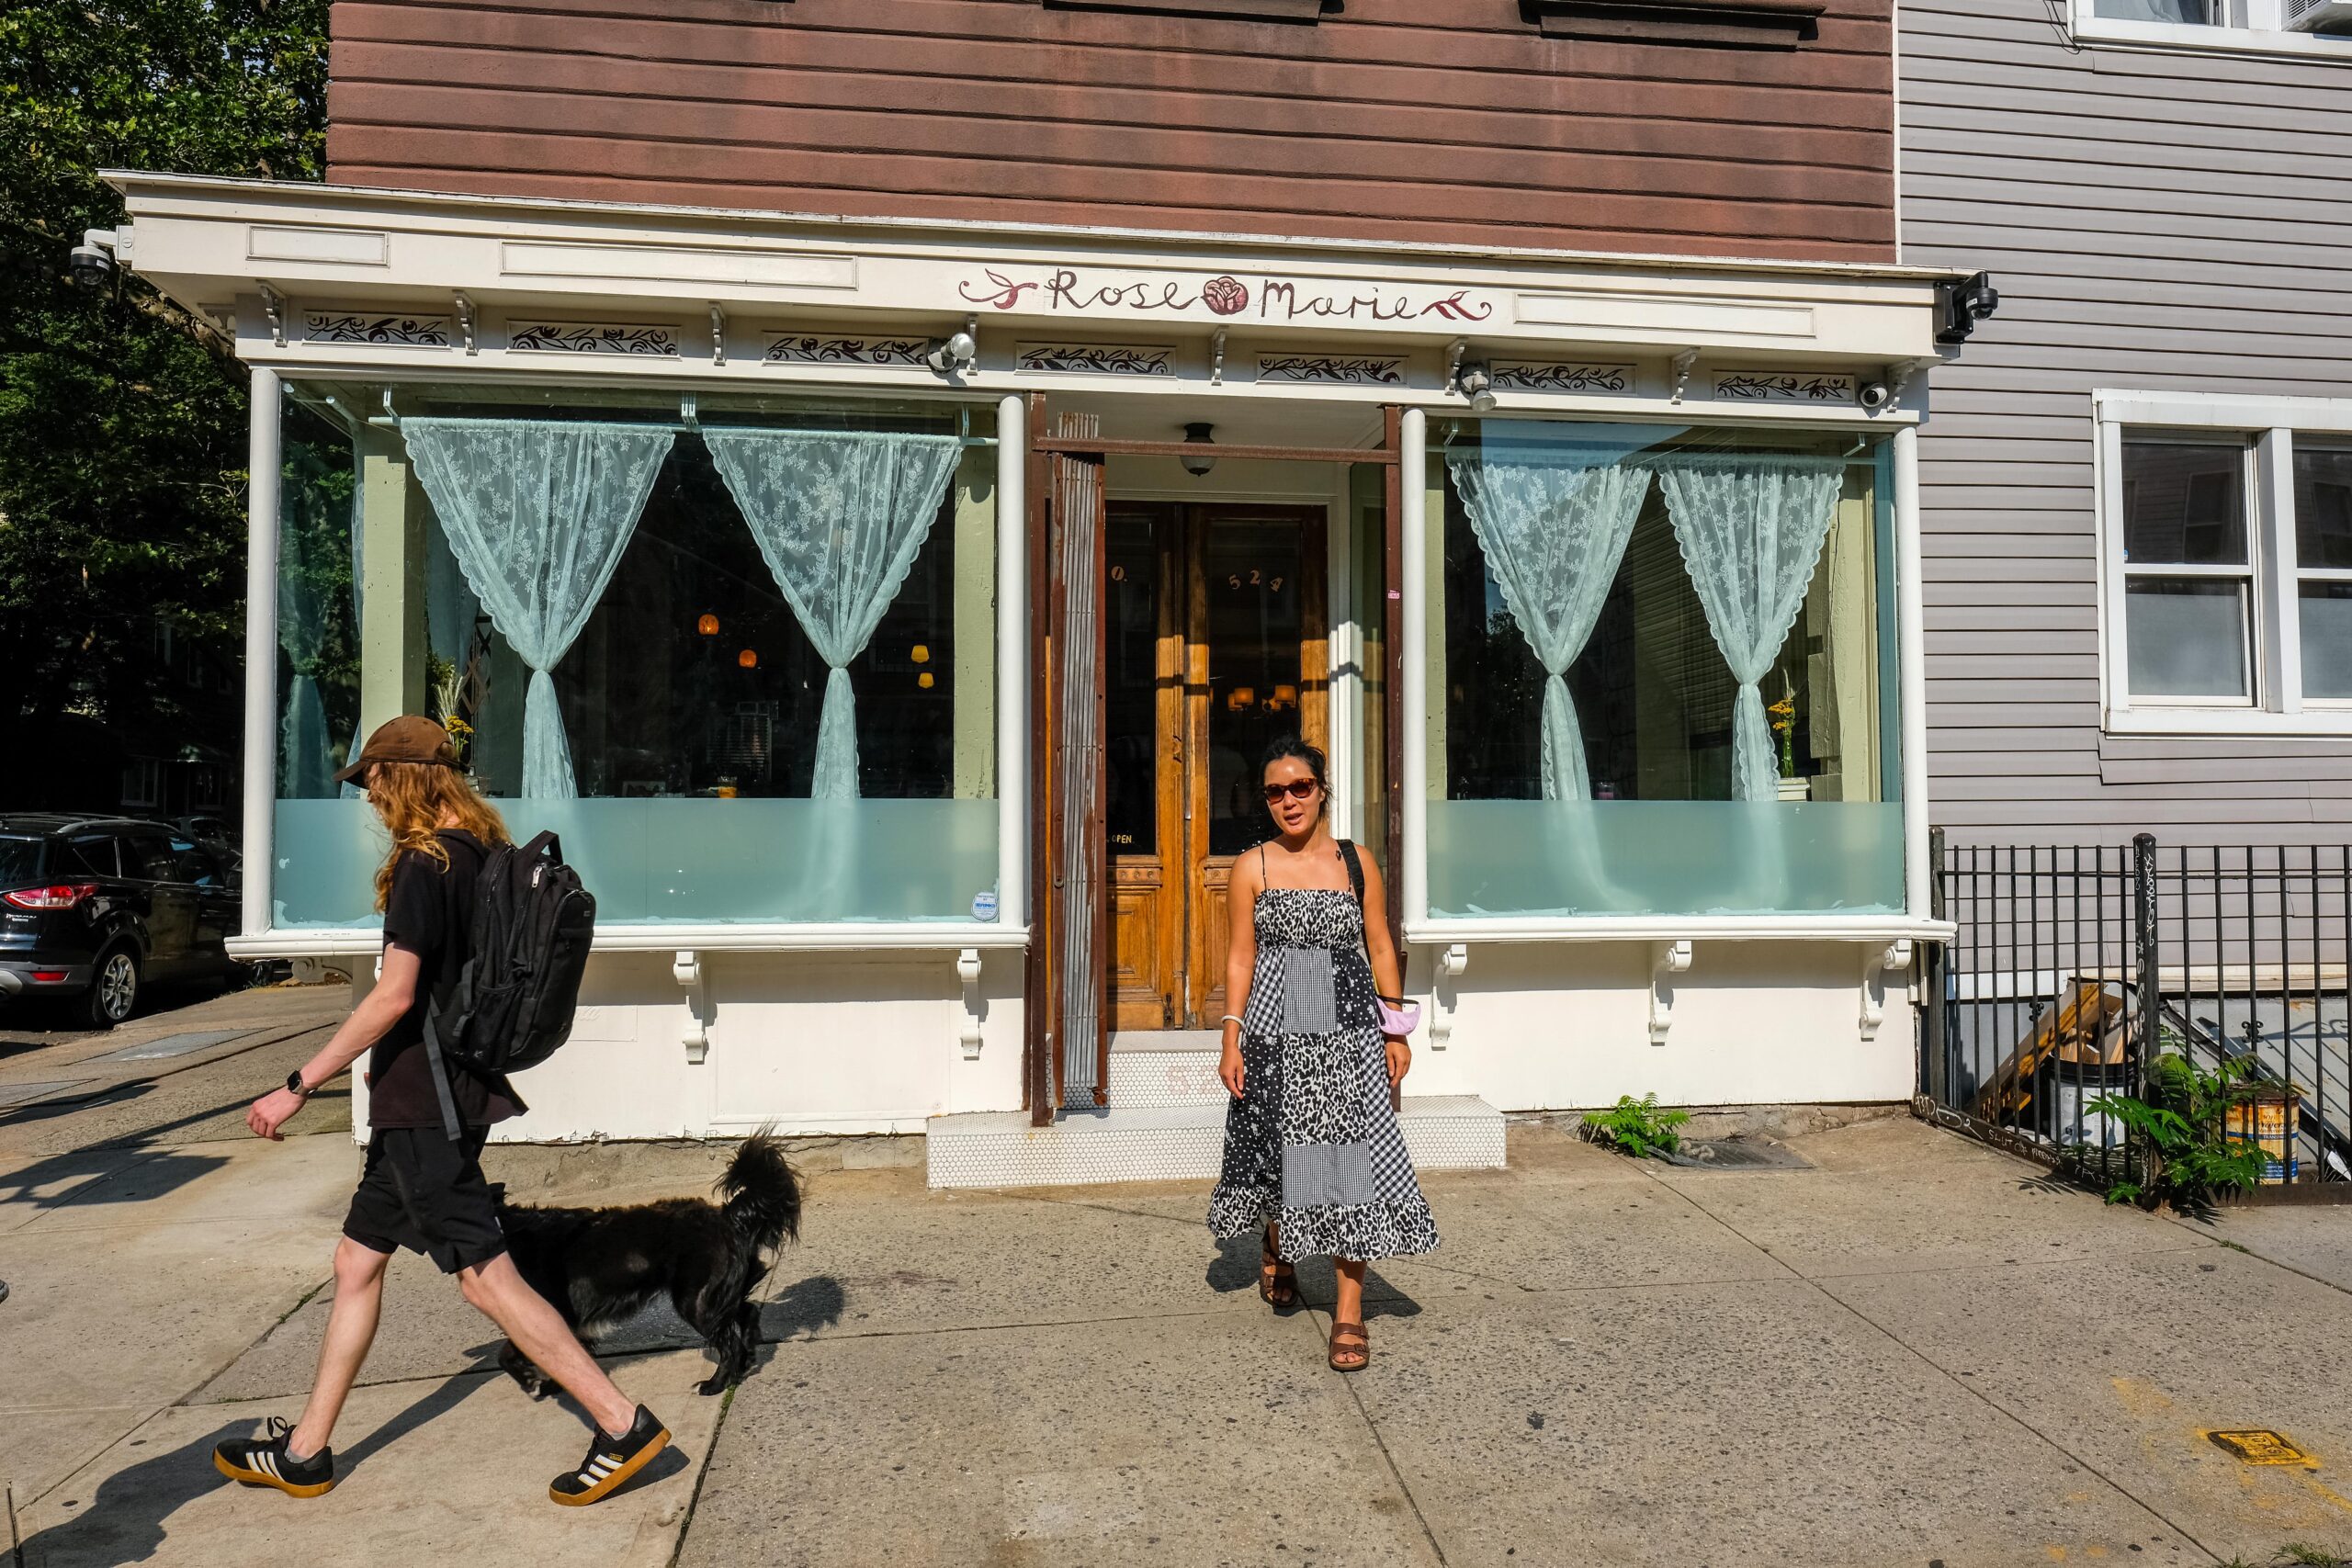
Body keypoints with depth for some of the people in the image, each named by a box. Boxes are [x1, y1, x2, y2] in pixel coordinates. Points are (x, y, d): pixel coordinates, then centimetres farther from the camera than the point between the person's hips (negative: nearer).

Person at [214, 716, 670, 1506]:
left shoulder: (424, 863, -16)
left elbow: (394, 998, -21)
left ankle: (623, 1424, -3)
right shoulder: (481, 854, 11)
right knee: (357, 1259, 18)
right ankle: (305, 1452, 31)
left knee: (485, 1277, -7)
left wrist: (297, 1087, -15)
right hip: (431, 1100, 10)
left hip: (424, 1101, -10)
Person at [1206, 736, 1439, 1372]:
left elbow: (1380, 949, 8)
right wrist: (1231, 1038, -5)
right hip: (1275, 1031, 0)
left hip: (1347, 1030, 0)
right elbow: (1240, 956, 1)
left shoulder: (1356, 861, 5)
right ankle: (1276, 1256, 41)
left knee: (1350, 1157, -4)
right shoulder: (1252, 867, 1)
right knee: (1278, 1147, 11)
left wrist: (1396, 1030, 5)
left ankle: (1349, 1312, 4)